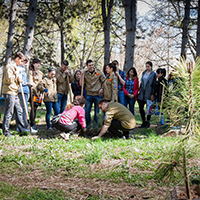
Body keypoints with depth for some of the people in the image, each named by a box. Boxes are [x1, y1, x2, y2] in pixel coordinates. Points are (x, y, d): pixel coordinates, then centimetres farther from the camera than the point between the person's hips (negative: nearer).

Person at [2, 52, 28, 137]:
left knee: (19, 110, 12)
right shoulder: (9, 66, -11)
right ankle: (5, 131, 0)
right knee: (9, 112, -6)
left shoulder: (15, 66, 19)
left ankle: (21, 129, 18)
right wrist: (17, 73, -12)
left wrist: (18, 80, 7)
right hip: (9, 92, -10)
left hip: (14, 92, 10)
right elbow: (9, 79, -20)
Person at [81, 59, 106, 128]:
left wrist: (102, 89, -4)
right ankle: (88, 124, 16)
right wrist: (82, 75, -10)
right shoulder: (85, 73, 3)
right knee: (87, 111, 1)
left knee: (97, 111, 6)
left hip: (97, 95, -1)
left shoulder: (98, 72, 0)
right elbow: (81, 84, -1)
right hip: (89, 95, 1)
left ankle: (95, 124, 20)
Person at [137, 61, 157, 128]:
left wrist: (152, 94, -12)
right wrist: (140, 90, 12)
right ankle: (144, 122, 13)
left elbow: (154, 85, -8)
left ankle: (148, 122, 13)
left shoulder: (153, 74, -5)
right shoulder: (144, 73, 12)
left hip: (148, 93, -5)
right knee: (141, 107, 2)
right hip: (142, 93, 5)